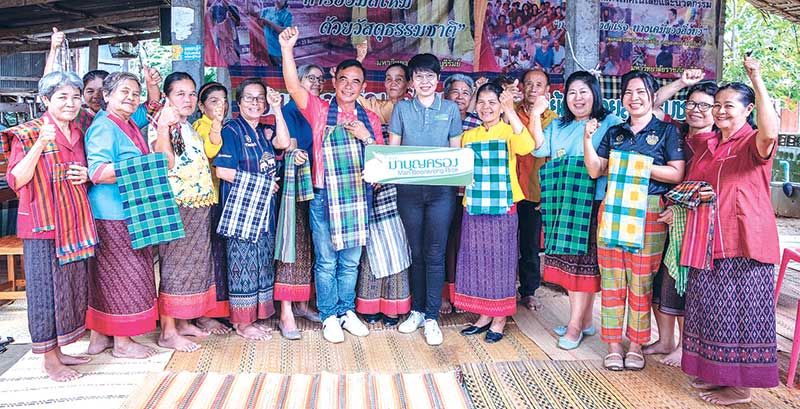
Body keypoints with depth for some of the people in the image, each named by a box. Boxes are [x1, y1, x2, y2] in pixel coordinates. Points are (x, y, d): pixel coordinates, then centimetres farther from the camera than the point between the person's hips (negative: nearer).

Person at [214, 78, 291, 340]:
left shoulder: (265, 131, 14)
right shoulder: (232, 130, -6)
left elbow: (283, 143, -8)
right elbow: (222, 171, -14)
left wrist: (277, 109, -7)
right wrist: (260, 182, -11)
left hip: (264, 206, 7)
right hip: (241, 206, -7)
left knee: (262, 261, 11)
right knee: (243, 262, -2)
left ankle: (254, 316, 22)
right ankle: (241, 322, 9)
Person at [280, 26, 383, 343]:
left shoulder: (370, 119, 10)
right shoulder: (319, 111, 0)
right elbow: (293, 86, -15)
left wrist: (366, 137, -7)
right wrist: (287, 50, -27)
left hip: (358, 198, 3)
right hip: (324, 198, -3)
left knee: (350, 262, 14)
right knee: (326, 261, 6)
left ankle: (347, 311, 29)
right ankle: (329, 316, 20)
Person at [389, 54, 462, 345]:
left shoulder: (450, 109, 6)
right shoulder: (402, 108, 7)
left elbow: (457, 151, 7)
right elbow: (392, 149, 5)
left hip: (441, 189, -1)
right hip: (409, 189, 1)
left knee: (435, 254, 0)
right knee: (416, 252, 10)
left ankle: (431, 317, 9)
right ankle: (417, 310, 24)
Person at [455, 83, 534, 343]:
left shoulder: (508, 131, -2)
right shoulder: (468, 136, 12)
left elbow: (526, 147, -25)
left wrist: (511, 112, -28)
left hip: (502, 208, -5)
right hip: (473, 207, 5)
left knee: (500, 260, 4)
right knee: (476, 260, 9)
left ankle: (499, 320, 17)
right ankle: (484, 315, 24)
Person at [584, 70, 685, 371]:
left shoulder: (667, 131, 6)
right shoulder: (614, 133, 16)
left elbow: (677, 174, -4)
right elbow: (595, 171, 10)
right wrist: (587, 139, -2)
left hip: (649, 213, -3)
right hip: (612, 210, 3)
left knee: (641, 281, 0)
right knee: (611, 279, 1)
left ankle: (636, 345, 12)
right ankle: (613, 344, 10)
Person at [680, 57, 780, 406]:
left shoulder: (754, 143, -7)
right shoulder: (705, 144, 13)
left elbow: (770, 132, -31)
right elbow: (692, 186, 26)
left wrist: (757, 79, -30)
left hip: (744, 241, -7)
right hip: (707, 239, 7)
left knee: (741, 309, 1)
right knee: (709, 307, 13)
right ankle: (716, 372, 28)